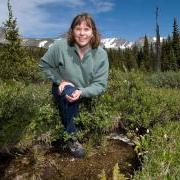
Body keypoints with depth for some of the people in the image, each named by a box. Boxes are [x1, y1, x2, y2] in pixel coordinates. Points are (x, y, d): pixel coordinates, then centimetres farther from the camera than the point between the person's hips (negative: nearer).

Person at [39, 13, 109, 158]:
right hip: (64, 90, -2)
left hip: (87, 94, 3)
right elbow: (45, 65, -7)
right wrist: (60, 80, -19)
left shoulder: (101, 54, -19)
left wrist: (81, 92, -36)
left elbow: (100, 84, -19)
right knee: (69, 92, -33)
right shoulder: (60, 46, -23)